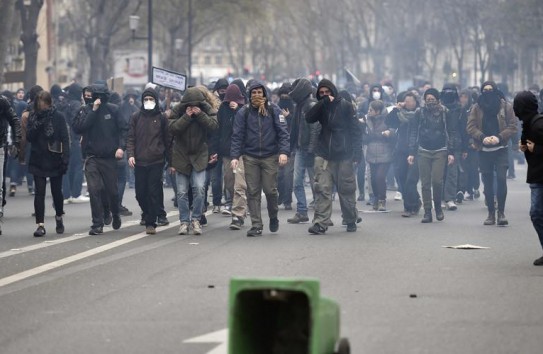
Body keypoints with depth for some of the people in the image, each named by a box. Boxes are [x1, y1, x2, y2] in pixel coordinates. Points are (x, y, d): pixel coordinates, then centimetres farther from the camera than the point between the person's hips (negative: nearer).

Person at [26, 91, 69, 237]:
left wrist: (65, 159, -11)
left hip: (55, 159, -1)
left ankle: (59, 217, 33)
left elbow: (65, 139, -4)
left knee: (57, 191, 8)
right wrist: (37, 125, -19)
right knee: (39, 192, -5)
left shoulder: (58, 117, -3)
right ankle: (40, 224, -5)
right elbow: (29, 137, -3)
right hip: (38, 160, 1)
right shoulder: (33, 117, 3)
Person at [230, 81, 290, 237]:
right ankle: (256, 225, 5)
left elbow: (283, 132, -3)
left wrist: (284, 152, -16)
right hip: (250, 157, 1)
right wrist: (235, 156, -9)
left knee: (270, 189, -2)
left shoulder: (273, 110, 1)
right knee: (253, 192, 0)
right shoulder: (243, 112, 3)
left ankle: (273, 217, 25)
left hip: (270, 156, -1)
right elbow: (237, 136, 1)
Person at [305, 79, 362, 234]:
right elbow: (309, 118, -9)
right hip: (323, 155, 2)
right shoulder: (321, 107, 9)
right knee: (322, 189, -8)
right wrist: (323, 102, -15)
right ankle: (320, 223, -11)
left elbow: (356, 130, -2)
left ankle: (351, 221, 21)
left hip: (344, 155, -2)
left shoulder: (346, 106, 0)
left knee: (347, 189, 7)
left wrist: (357, 152, -10)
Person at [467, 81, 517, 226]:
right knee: (487, 182, 5)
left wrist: (499, 137, -15)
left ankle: (501, 212, -7)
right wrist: (483, 137, -16)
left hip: (500, 149, -2)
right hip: (484, 150, 2)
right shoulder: (476, 108, 7)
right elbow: (471, 127, 0)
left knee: (501, 179, -12)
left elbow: (512, 126, -1)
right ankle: (491, 213, 10)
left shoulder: (506, 106, 3)